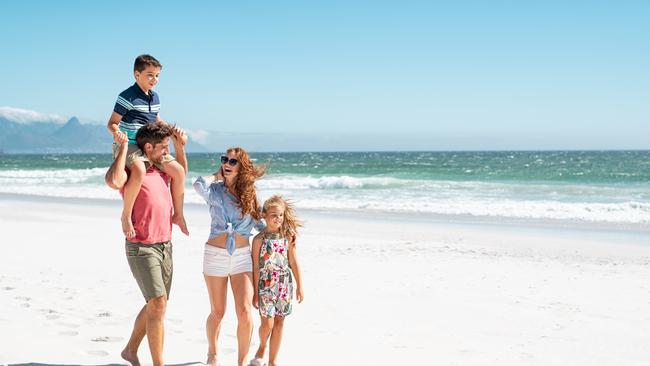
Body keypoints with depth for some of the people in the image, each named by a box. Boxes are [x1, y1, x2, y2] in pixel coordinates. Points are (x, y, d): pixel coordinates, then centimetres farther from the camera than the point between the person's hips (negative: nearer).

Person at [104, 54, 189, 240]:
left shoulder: (155, 97, 12)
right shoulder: (127, 97, -12)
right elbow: (112, 123, -11)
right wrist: (117, 133, -32)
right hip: (128, 146, -8)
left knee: (178, 170, -4)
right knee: (139, 170, -38)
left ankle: (178, 214, 12)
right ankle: (126, 216, -21)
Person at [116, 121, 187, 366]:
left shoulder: (160, 172, 12)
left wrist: (180, 146, 16)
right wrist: (123, 148, -23)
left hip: (165, 246, 8)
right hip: (141, 248, -8)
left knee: (155, 306, 15)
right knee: (158, 304, -13)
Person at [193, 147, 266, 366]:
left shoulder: (249, 194, 7)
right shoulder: (215, 190, -1)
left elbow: (260, 224, 15)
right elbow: (199, 185, -25)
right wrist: (217, 175, -5)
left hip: (242, 256, 1)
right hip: (215, 255, -1)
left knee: (245, 312, -10)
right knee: (217, 313, 10)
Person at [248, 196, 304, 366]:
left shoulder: (288, 237, 1)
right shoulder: (259, 239, -6)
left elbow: (294, 262, 6)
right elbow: (256, 267, -5)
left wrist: (299, 286, 6)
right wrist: (255, 292, -5)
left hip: (284, 285, 3)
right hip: (266, 285, -3)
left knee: (279, 322, 6)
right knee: (267, 322, -8)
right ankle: (262, 347, 25)